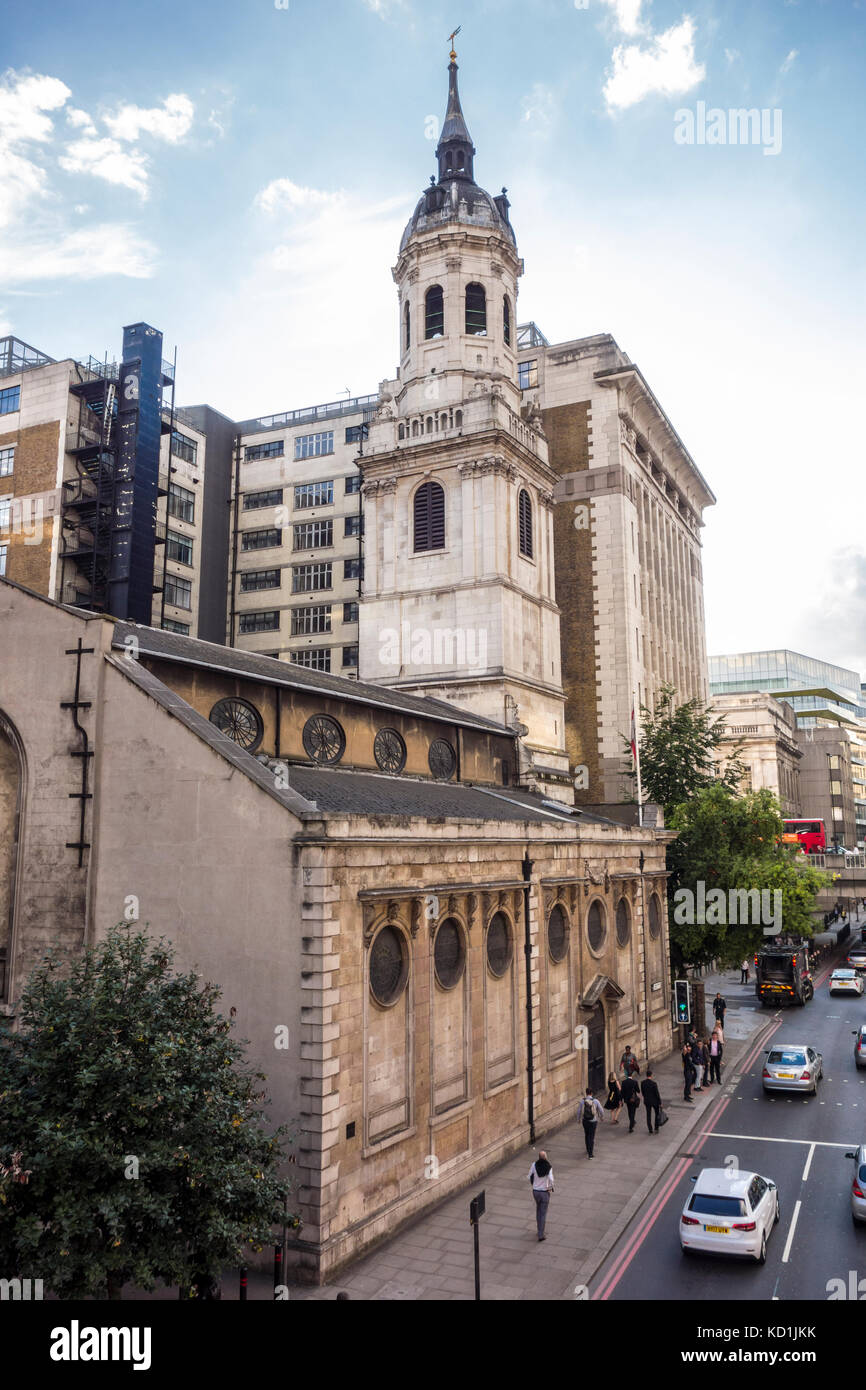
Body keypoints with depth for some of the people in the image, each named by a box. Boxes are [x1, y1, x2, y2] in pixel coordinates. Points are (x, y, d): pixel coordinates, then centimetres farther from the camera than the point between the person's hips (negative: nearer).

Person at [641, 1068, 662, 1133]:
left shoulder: (642, 1083, -9)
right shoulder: (653, 1083, -23)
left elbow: (642, 1092, 3)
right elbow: (657, 1094, -17)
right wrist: (660, 1103, -6)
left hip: (647, 1101, 3)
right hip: (654, 1101, -3)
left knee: (648, 1116, 13)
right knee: (657, 1114, 19)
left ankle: (650, 1130, 17)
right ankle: (656, 1128, 20)